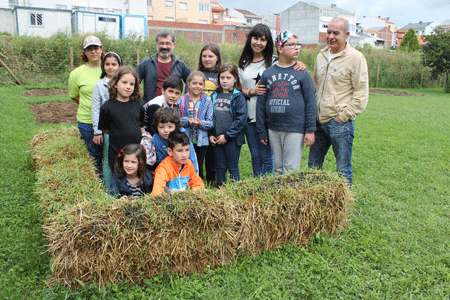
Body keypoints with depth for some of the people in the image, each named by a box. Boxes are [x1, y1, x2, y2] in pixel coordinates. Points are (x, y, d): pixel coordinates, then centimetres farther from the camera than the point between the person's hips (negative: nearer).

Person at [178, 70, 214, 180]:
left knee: (199, 166, 10)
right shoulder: (181, 100, 0)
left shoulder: (207, 101, 2)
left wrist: (200, 123, -18)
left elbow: (211, 122, 0)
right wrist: (187, 121, -17)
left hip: (201, 140, 1)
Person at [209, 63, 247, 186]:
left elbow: (241, 119, -12)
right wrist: (210, 135, 0)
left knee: (233, 168, 4)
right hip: (216, 140, 4)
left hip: (233, 140, -4)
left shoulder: (238, 97, -4)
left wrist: (227, 136, -14)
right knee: (220, 168, 11)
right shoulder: (214, 96, 11)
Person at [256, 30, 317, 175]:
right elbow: (261, 103, 10)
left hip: (295, 129, -3)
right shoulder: (267, 73, 7)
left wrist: (310, 130, -4)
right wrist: (261, 130, 9)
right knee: (278, 167, 13)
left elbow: (310, 103, 1)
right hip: (273, 129, 3)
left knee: (291, 169, 0)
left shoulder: (302, 74, 1)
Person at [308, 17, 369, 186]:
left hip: (340, 123, -6)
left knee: (343, 169, 2)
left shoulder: (355, 57, -7)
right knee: (313, 166, 15)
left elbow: (361, 94, -9)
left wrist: (343, 116, -13)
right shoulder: (321, 56, 13)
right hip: (319, 121, 7)